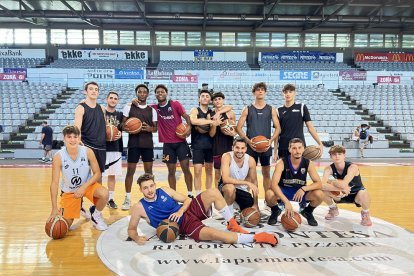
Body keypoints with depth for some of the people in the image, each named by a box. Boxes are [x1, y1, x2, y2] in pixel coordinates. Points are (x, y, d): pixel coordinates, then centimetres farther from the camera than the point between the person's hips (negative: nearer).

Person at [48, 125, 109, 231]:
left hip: (87, 184, 0)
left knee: (104, 194, -32)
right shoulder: (59, 157, -22)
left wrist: (83, 187, -26)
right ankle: (78, 207, 34)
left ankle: (95, 215, 2)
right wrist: (54, 209, -25)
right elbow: (54, 183, -21)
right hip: (68, 191, 0)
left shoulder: (88, 152, -20)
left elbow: (97, 173, -12)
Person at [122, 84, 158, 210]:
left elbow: (155, 128, 9)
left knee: (149, 170, 7)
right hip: (134, 143, -2)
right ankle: (127, 198, 9)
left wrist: (149, 128, -12)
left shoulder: (152, 110, 9)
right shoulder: (129, 107, 4)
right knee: (130, 170, 1)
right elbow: (123, 124, 4)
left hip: (148, 143, 2)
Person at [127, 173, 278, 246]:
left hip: (190, 210, 4)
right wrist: (136, 238, -22)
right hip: (185, 226, -4)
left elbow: (187, 199, 6)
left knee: (213, 192, -22)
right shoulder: (138, 208, -7)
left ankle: (232, 225, -5)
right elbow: (131, 230, 1)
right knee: (213, 234, -32)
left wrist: (180, 211, -14)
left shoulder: (165, 190, 1)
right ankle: (255, 237, -20)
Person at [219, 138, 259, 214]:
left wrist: (256, 204, -6)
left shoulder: (250, 160, -14)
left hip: (242, 189, 4)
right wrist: (247, 183, -40)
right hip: (226, 187, -4)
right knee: (230, 188, -38)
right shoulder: (227, 157, -25)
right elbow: (225, 179, -37)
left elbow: (254, 182, -4)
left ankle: (238, 205, 25)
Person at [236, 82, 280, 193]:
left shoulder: (271, 109, 6)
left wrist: (271, 140, -10)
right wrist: (248, 140, -13)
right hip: (251, 146, -1)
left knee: (266, 173, 9)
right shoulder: (247, 109, 3)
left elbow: (277, 128, 6)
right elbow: (239, 128, 0)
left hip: (266, 146, 1)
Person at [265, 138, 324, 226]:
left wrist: (304, 189, -33)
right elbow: (274, 184, -32)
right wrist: (286, 202, -43)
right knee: (269, 194, -34)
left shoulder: (308, 163, -14)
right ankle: (275, 211, 3)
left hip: (300, 191, 2)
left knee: (319, 195, -25)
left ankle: (307, 212, 9)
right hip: (283, 191, -2)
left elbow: (319, 183, -14)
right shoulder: (282, 163, -23)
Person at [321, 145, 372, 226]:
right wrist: (340, 189, -39)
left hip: (356, 195, -3)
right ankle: (333, 209, 10)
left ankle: (365, 213, -2)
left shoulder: (352, 167, -27)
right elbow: (322, 185, -33)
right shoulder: (329, 169, -17)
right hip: (342, 195, 3)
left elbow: (344, 184, -42)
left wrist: (331, 181, -24)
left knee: (363, 193, -39)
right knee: (323, 190, -23)